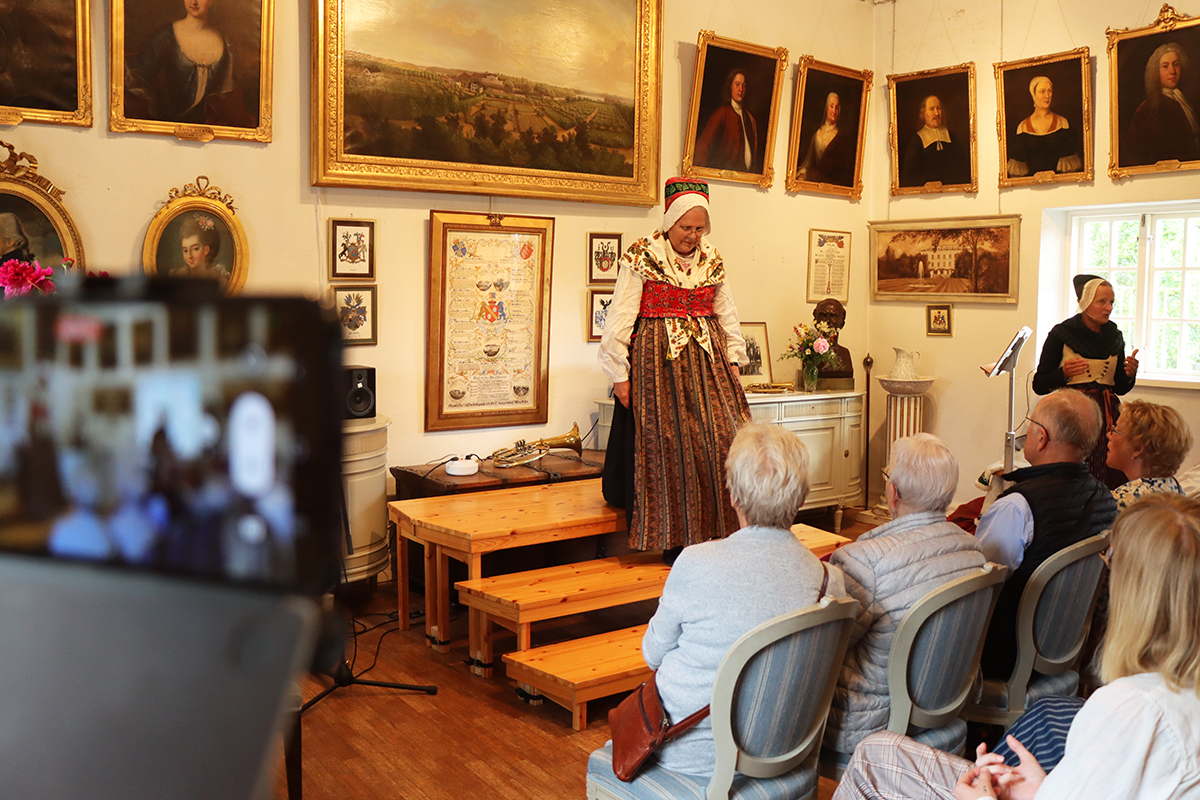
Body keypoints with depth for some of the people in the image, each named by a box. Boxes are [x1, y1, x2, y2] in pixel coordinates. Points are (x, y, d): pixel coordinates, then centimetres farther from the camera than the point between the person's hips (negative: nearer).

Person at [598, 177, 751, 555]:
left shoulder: (712, 260, 11)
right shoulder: (641, 257, -3)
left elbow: (727, 315, 19)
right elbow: (620, 318, -6)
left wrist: (733, 361, 12)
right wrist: (620, 374, -8)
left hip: (707, 361, 4)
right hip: (658, 362, -4)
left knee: (725, 437, -6)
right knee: (668, 446, -5)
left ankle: (722, 531, 4)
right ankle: (674, 539, 5)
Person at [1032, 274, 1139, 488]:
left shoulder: (1115, 337, 11)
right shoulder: (1061, 334, -2)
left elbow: (1121, 388, 18)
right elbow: (1039, 385, -3)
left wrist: (1130, 374, -2)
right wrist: (1064, 373, -19)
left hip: (1107, 415, 4)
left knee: (1110, 485, -4)